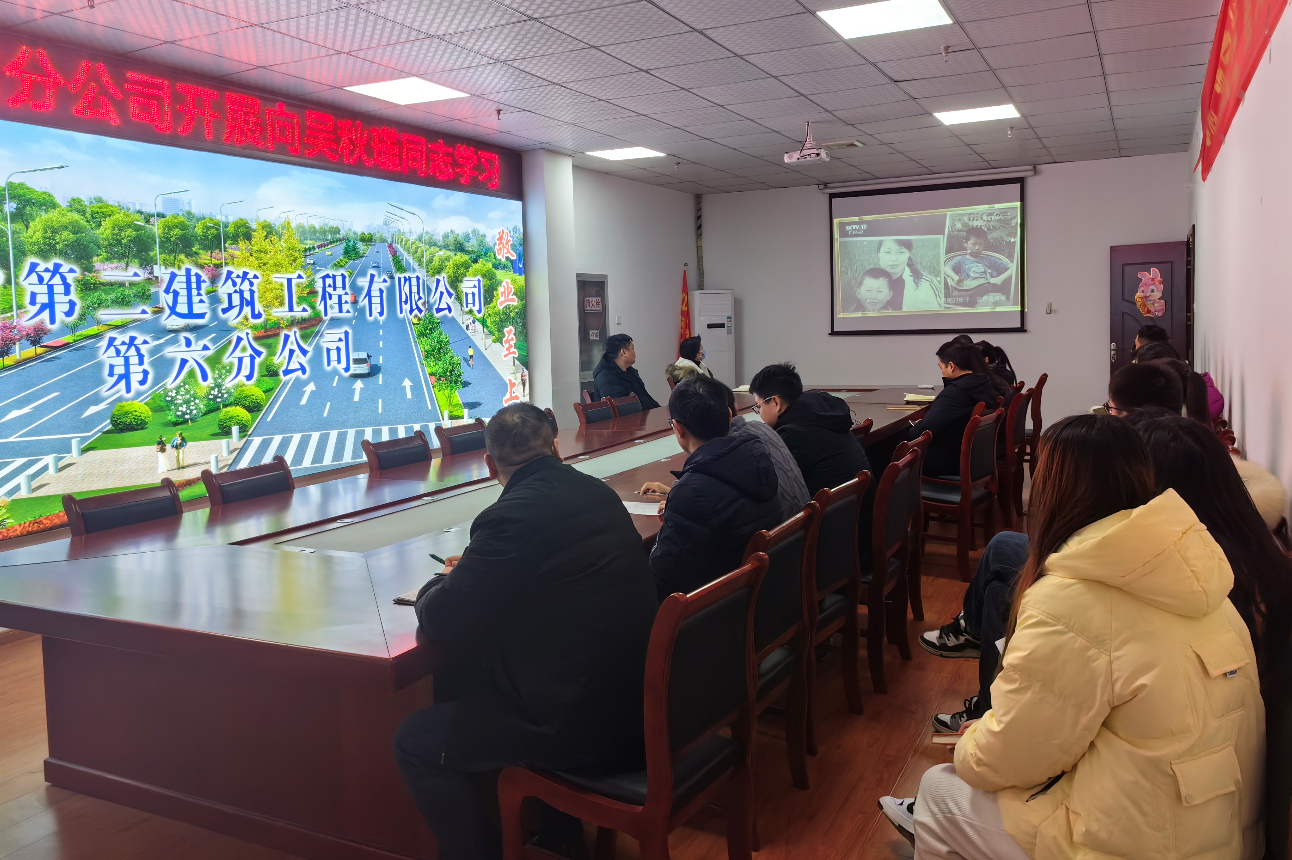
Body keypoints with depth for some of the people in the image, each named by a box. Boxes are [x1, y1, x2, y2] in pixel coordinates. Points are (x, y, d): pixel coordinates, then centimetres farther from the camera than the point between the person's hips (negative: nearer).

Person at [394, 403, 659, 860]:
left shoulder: (513, 515, -20)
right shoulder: (599, 492, 4)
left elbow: (440, 623, -13)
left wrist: (441, 583, 10)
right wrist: (472, 570, 20)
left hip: (582, 721, -8)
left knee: (415, 742, 6)